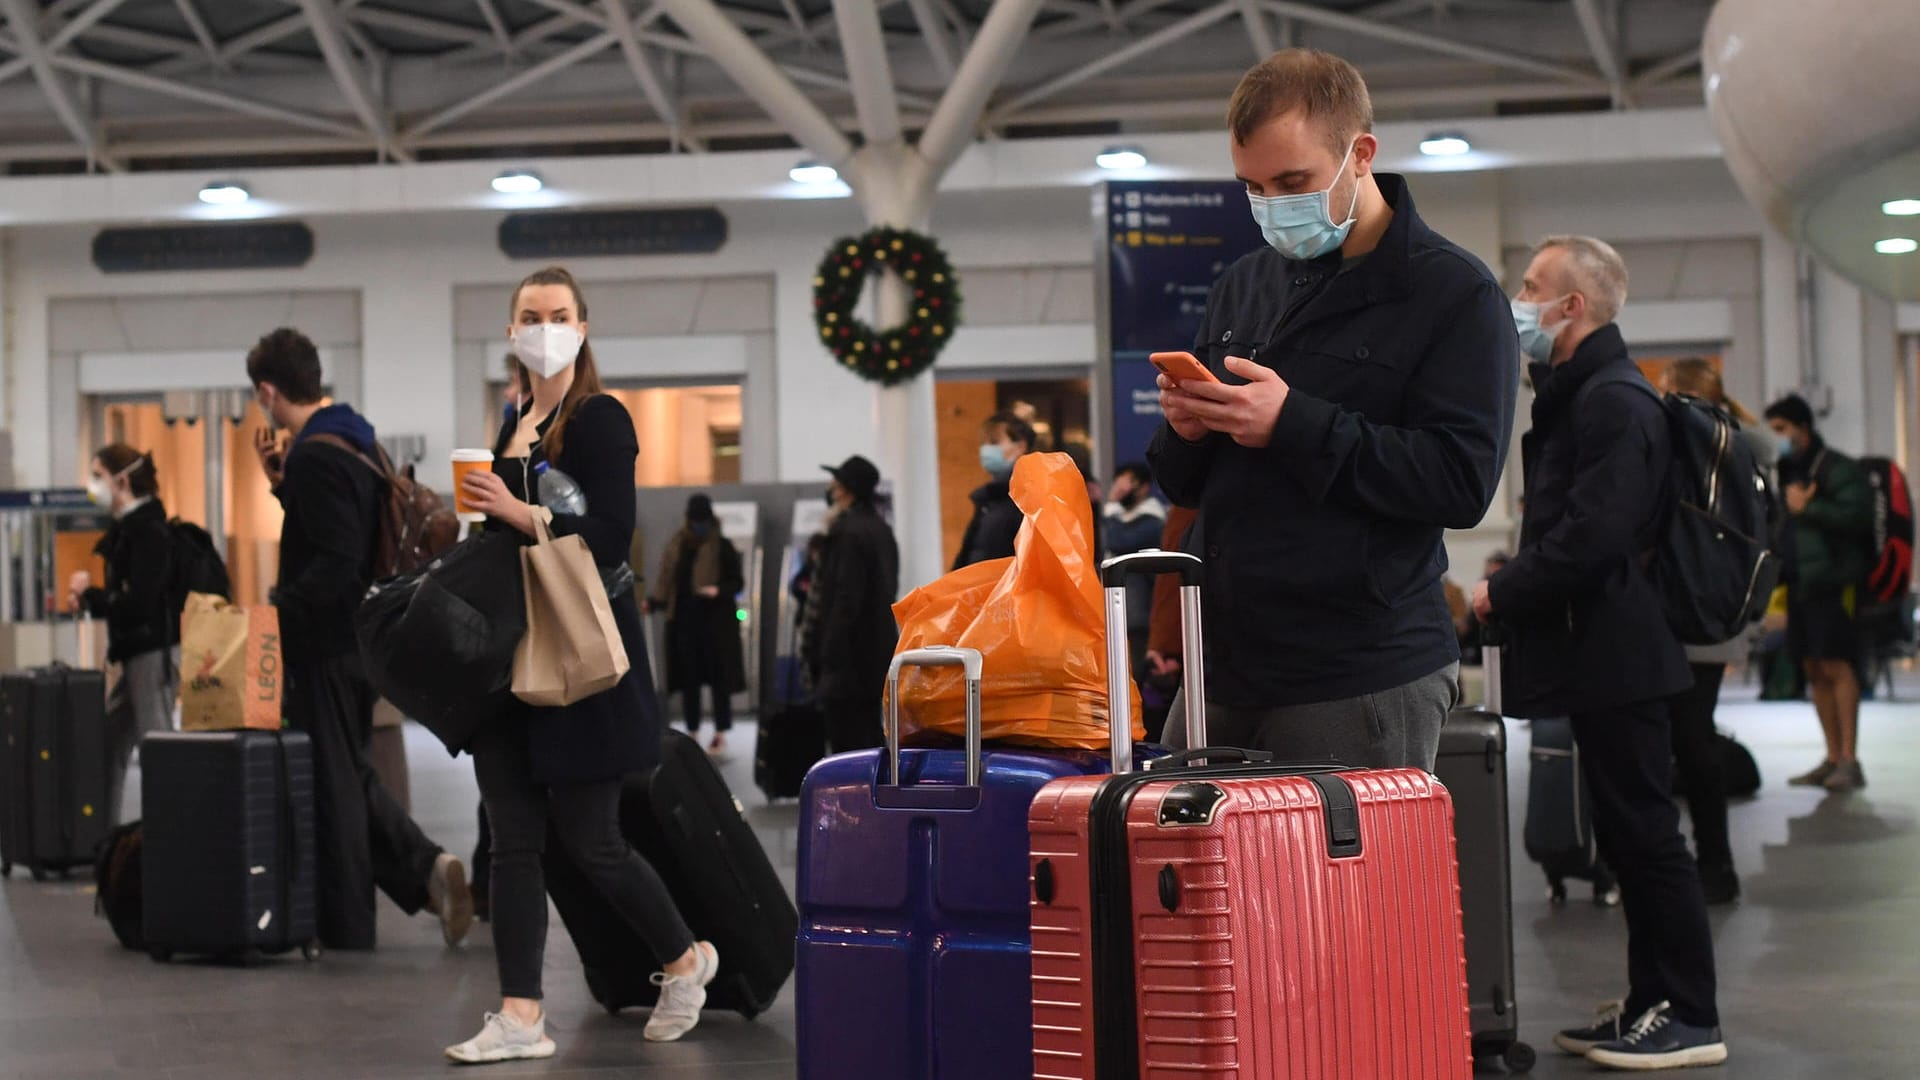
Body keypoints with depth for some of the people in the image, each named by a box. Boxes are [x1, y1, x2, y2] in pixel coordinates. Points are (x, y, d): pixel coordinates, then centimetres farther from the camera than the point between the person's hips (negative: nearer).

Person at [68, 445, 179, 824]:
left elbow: (139, 604, -21)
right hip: (139, 655, 10)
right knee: (107, 742, 12)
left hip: (155, 654, -10)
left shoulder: (148, 531, -14)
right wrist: (91, 599, 0)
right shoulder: (128, 527, 14)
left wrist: (90, 593, -8)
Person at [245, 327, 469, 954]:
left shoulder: (315, 455, -19)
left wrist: (274, 615, -20)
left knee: (332, 781, 1)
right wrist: (283, 482, 14)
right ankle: (426, 867, 5)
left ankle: (346, 928, 9)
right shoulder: (355, 441, 11)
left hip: (324, 648, -9)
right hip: (357, 637, 10)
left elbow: (335, 562, -26)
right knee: (350, 774, 19)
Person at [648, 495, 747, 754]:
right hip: (684, 620, 4)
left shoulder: (722, 548, -4)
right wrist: (653, 603, -6)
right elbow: (667, 582, 9)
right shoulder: (676, 547, 7)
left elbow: (738, 582, -3)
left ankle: (721, 733, 7)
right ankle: (692, 732, 15)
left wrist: (718, 590, -21)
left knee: (719, 677, 0)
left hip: (716, 621, -4)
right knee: (688, 678, 7)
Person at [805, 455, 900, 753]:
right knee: (869, 736, 14)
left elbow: (846, 599, -20)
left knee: (848, 743, -8)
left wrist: (829, 658, -18)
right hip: (877, 654, 10)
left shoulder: (848, 533, -15)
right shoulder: (881, 529, 13)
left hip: (850, 659, -10)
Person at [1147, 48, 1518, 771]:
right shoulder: (1242, 288, 16)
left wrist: (1295, 425, -20)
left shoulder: (1455, 295, -4)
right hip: (1223, 670, 6)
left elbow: (1463, 481, -16)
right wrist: (1187, 430, -3)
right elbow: (1185, 484, 21)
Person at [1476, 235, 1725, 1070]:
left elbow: (1594, 535, -24)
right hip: (1599, 655, 10)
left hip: (1613, 655, -10)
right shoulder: (1576, 395, 17)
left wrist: (1503, 592, -13)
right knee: (1627, 835, 13)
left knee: (1644, 835, -5)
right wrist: (1512, 588, 8)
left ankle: (1689, 1019, 1)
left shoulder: (1614, 401, -16)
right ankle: (1651, 1008, 20)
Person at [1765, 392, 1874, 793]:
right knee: (1814, 670, 7)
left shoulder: (1837, 469, -6)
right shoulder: (1785, 472, 19)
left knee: (1836, 666, -11)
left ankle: (1850, 761, -11)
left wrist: (1806, 507, -16)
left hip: (1832, 582, -8)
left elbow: (1856, 515, -19)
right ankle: (1832, 759, 12)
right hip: (1797, 582, 8)